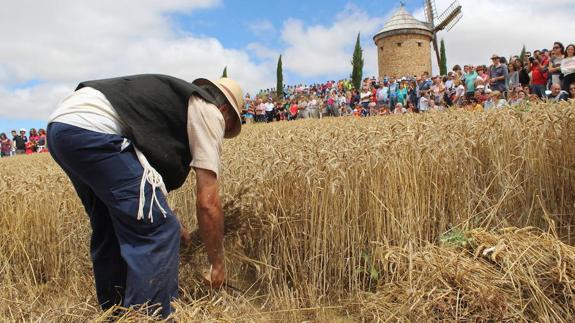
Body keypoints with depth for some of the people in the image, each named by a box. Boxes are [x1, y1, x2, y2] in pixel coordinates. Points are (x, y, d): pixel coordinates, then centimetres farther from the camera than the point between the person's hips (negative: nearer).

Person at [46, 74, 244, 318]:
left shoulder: (173, 98, 29)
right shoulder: (209, 111, 5)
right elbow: (207, 202, 0)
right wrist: (218, 264, 11)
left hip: (60, 125, 11)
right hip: (92, 129, -10)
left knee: (111, 230, 21)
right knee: (156, 232, -5)